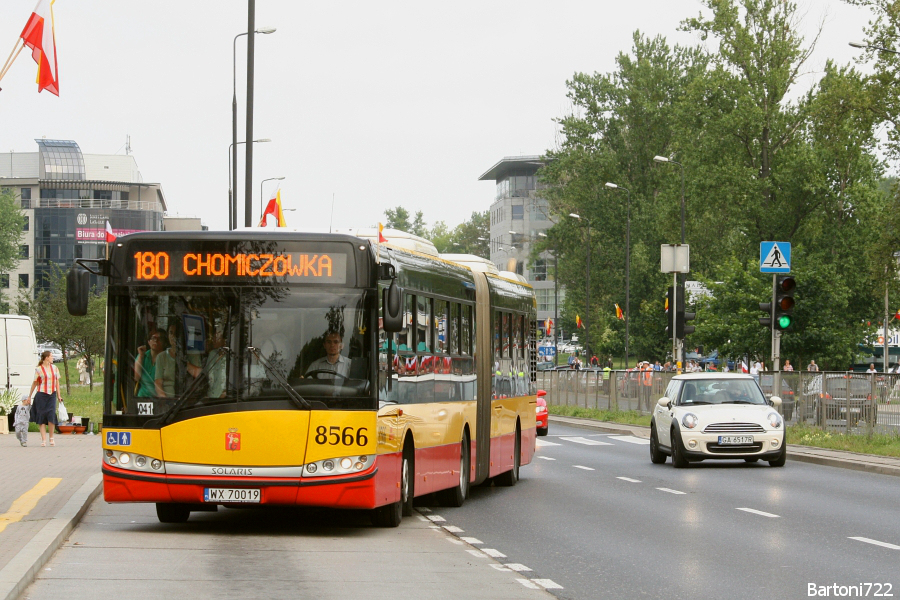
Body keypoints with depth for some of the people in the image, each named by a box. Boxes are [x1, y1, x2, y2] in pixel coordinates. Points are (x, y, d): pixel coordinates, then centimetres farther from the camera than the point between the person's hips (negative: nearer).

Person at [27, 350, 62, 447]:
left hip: (52, 395, 2)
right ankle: (43, 439, 1)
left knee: (51, 415, -10)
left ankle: (51, 438, 4)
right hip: (41, 395, -2)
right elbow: (35, 383, 7)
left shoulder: (54, 368, 10)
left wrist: (58, 395, 14)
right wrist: (29, 397, 10)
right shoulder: (39, 369, -1)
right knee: (42, 417, -2)